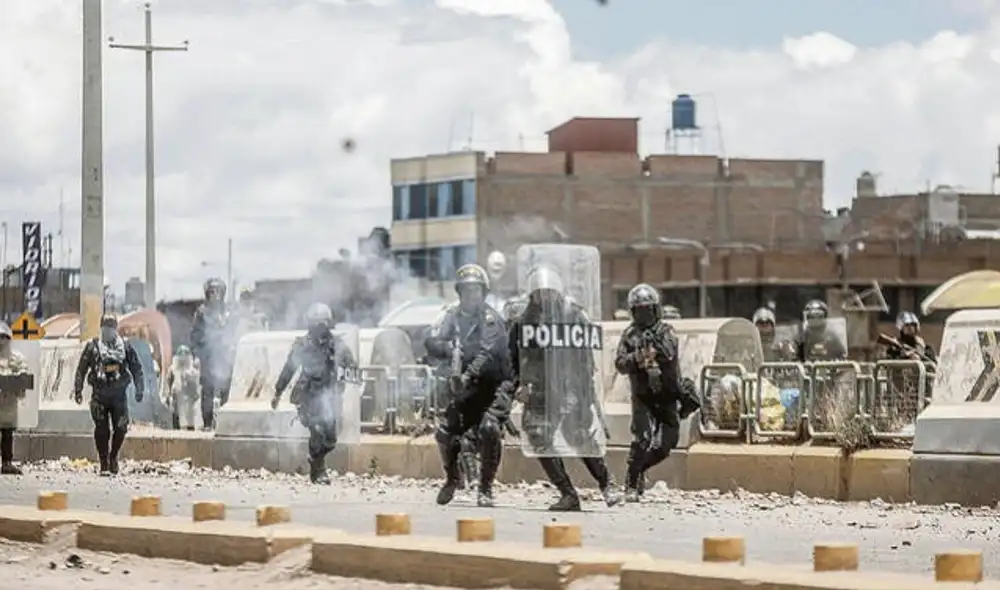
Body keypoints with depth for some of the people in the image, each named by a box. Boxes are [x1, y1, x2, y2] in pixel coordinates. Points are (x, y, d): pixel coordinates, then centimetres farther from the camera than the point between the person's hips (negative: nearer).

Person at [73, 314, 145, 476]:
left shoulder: (125, 346, 6)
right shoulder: (92, 346, 3)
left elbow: (136, 368, 11)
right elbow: (81, 369, 6)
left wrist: (140, 389, 7)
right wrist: (78, 390, 3)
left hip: (119, 394, 1)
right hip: (99, 395, -1)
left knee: (121, 428, -5)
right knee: (102, 430, -3)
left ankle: (113, 456, 20)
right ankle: (104, 464, 6)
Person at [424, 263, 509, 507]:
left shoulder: (490, 319, -12)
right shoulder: (454, 314, 5)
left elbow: (486, 354, -26)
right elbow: (431, 342, -4)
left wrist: (467, 376, -41)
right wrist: (448, 348, -27)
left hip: (490, 384, -5)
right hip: (463, 386, 5)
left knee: (490, 428, -26)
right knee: (445, 432, -4)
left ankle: (486, 489, -16)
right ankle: (452, 478, 25)